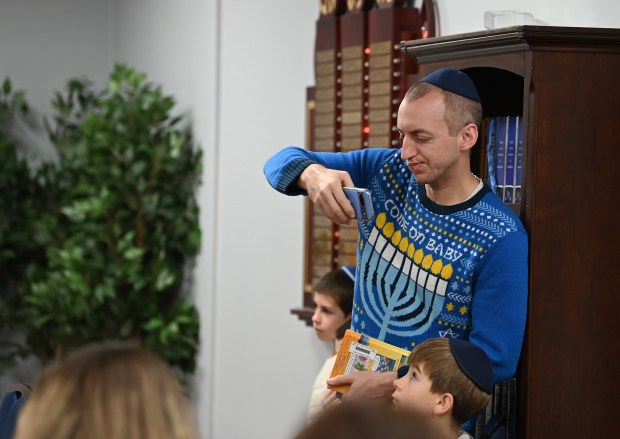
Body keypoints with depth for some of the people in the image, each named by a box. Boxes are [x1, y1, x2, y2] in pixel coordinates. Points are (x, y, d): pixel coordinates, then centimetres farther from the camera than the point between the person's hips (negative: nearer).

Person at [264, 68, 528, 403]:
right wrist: (312, 174, -17)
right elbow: (284, 163, 8)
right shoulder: (387, 171, 1)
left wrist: (389, 384, -20)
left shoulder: (500, 240, -15)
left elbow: (495, 360, -16)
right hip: (354, 391, 4)